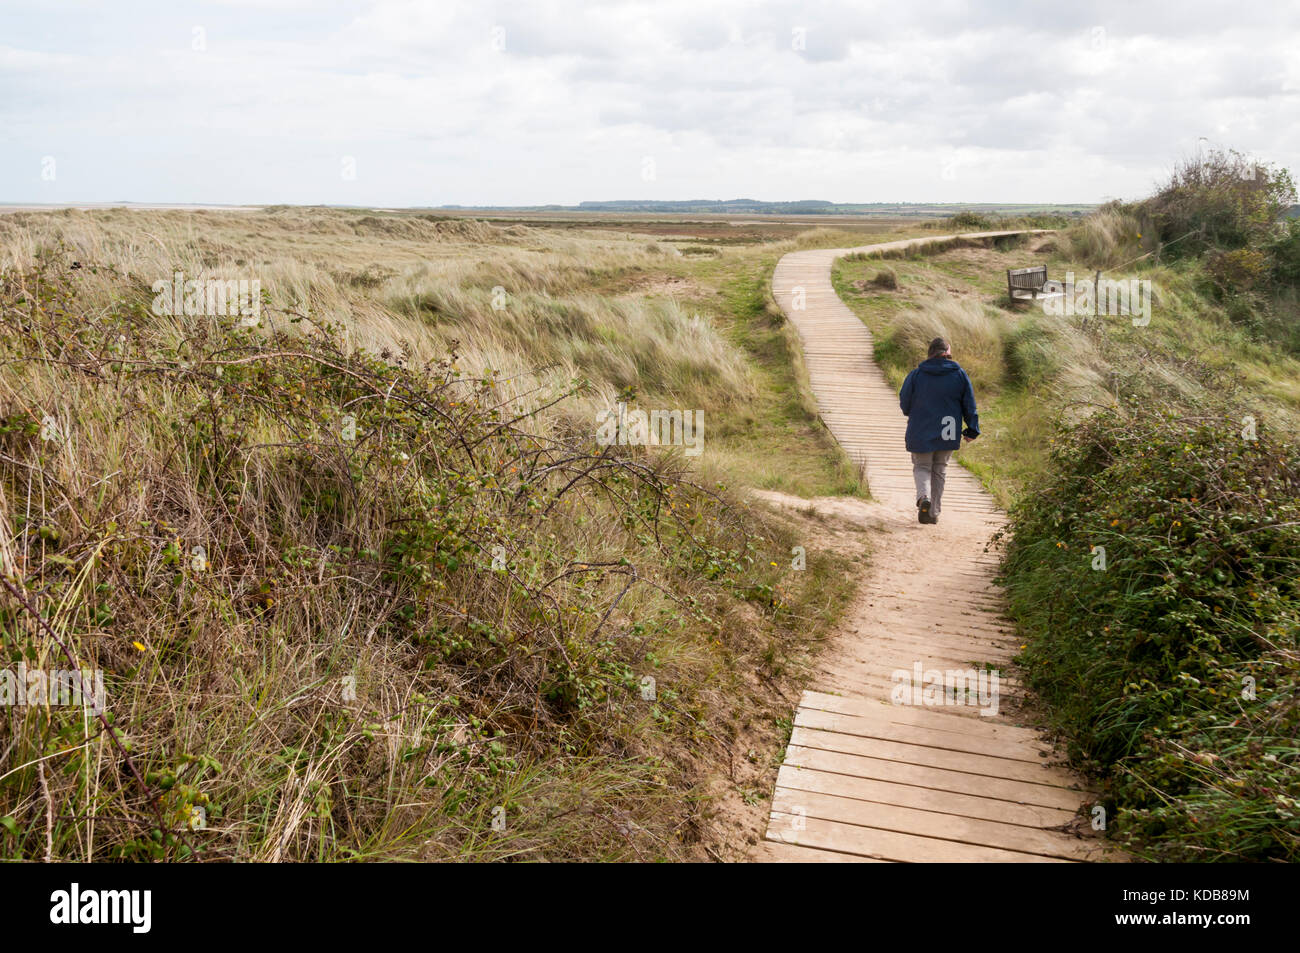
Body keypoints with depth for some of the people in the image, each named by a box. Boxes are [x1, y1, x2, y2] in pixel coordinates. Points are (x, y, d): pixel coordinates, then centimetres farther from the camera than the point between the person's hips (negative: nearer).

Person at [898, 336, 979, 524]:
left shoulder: (916, 374, -5)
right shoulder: (959, 374, 0)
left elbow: (904, 403, 0)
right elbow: (969, 405, 3)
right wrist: (972, 429, 10)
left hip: (921, 432, -2)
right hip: (948, 434, 2)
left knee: (921, 467, 10)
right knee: (939, 470, 13)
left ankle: (924, 496, -20)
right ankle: (933, 512, 13)